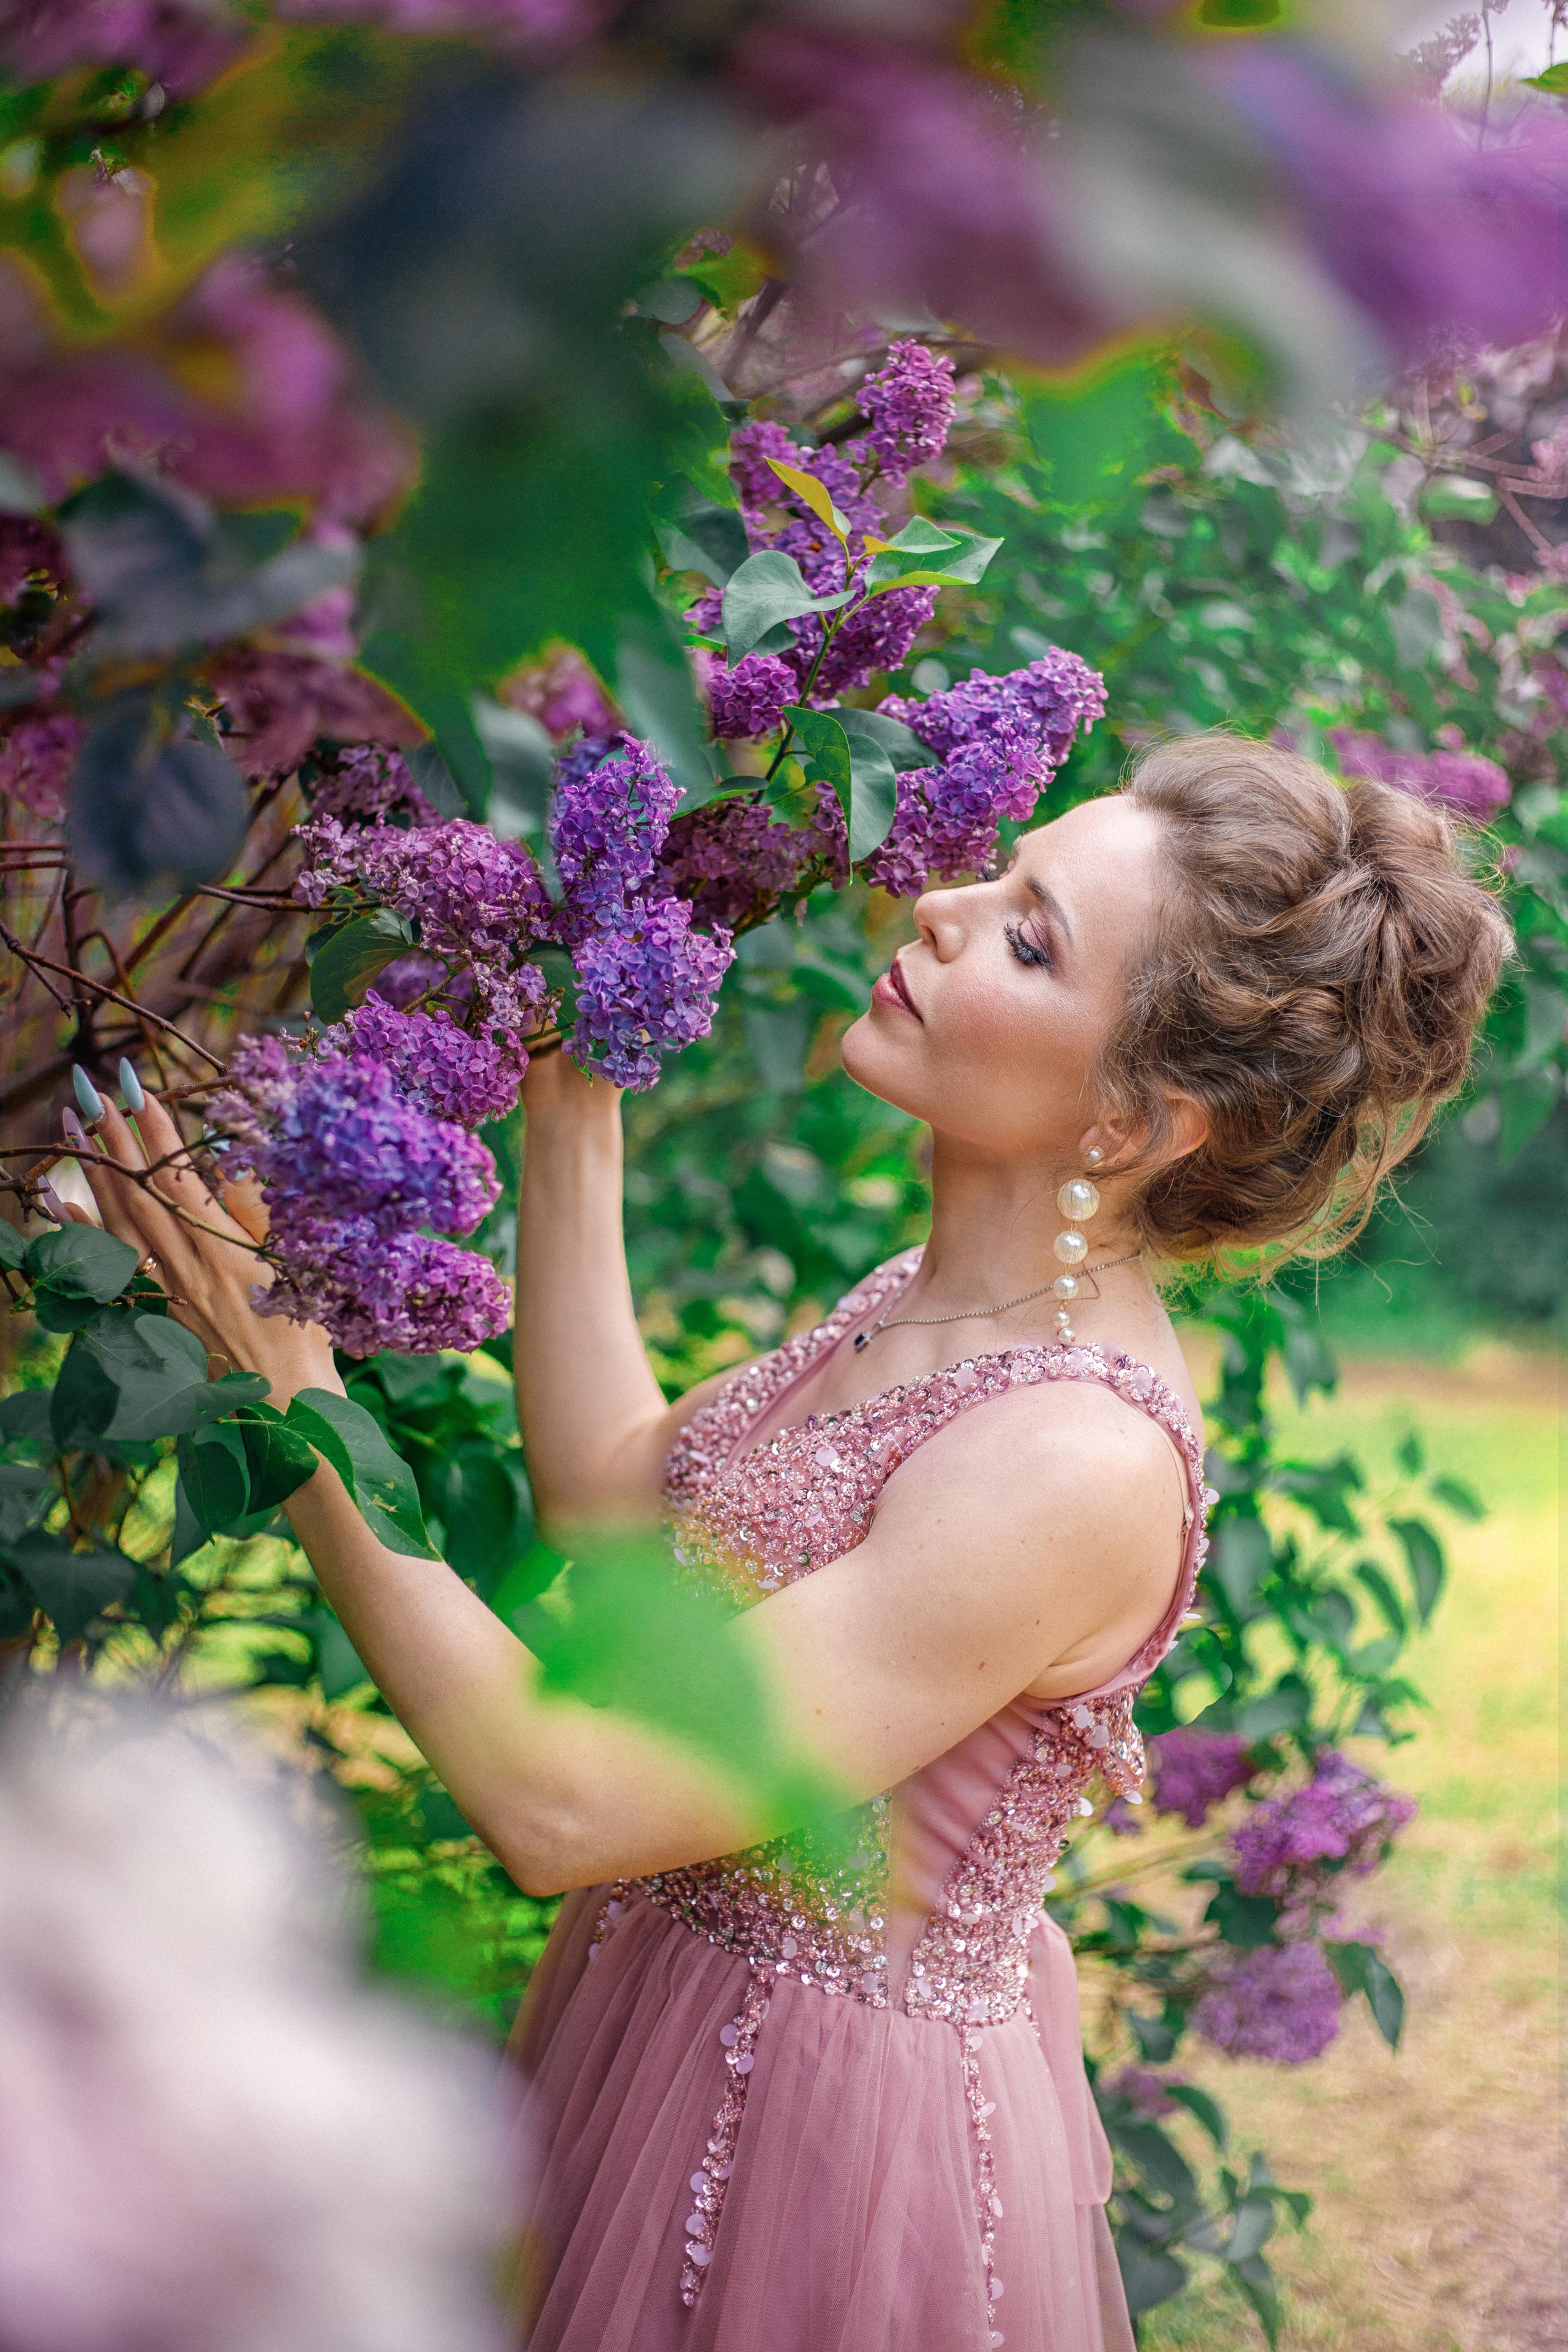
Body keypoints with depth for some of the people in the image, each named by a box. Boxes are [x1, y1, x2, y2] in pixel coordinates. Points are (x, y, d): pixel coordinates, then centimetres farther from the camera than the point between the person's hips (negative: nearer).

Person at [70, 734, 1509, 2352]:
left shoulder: (1078, 1463, -31)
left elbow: (564, 1809, -29)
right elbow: (612, 1496, 0)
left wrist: (289, 1388, -26)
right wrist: (569, 1110, 0)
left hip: (820, 2138, -8)